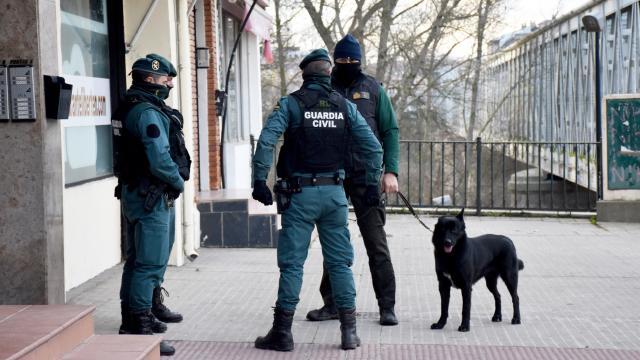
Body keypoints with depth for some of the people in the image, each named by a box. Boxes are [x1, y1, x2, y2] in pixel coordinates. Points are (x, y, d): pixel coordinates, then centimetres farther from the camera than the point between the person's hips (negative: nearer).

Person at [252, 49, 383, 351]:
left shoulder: (290, 104, -3)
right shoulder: (345, 107, 6)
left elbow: (266, 140, -16)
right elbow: (373, 148, 5)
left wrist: (260, 180, -13)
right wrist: (372, 185, 12)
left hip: (300, 193, -3)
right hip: (335, 193, 3)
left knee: (292, 263, 1)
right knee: (340, 262, 9)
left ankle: (282, 332, 4)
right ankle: (349, 332, 11)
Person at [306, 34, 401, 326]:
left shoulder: (372, 89, 6)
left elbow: (390, 130, 5)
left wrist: (391, 171, -5)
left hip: (365, 176, -2)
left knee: (376, 242, -2)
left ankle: (387, 306, 3)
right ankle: (332, 303, 19)